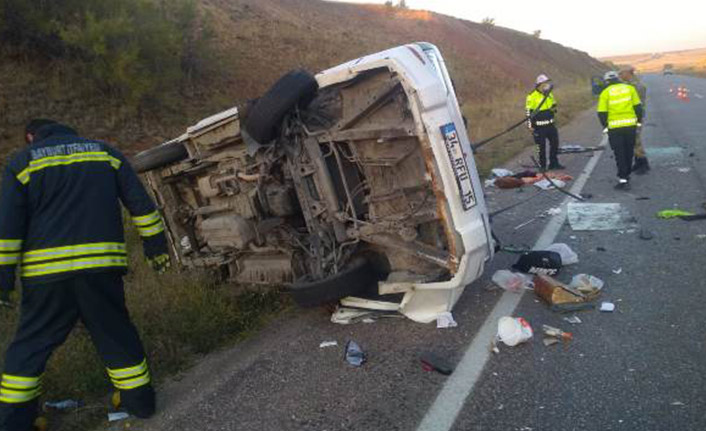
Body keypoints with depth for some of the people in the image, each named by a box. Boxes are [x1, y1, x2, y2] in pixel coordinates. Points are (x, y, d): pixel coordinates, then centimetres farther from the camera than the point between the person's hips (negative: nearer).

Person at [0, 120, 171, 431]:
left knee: (31, 344, 13)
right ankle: (139, 400, 21)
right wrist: (156, 246, 12)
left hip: (46, 270, -1)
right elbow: (140, 203, 8)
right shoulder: (104, 151, 13)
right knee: (115, 334, 13)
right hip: (101, 265, 1)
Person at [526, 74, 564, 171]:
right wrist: (530, 126, -13)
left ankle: (554, 163, 21)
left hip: (550, 124, 6)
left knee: (555, 143, 9)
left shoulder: (549, 94, 9)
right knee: (541, 146, 2)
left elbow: (554, 105, 23)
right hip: (539, 126, -6)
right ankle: (542, 165, 14)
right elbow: (529, 112, -10)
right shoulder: (532, 96, -11)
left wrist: (554, 108, -1)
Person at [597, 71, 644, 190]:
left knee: (620, 153, 2)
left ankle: (623, 179, -3)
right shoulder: (630, 88, 6)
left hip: (615, 127, -3)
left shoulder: (605, 93, -2)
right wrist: (639, 121, 12)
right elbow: (638, 106, 4)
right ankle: (626, 175, 29)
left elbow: (602, 112, -6)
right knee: (629, 152, 17)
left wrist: (605, 126, 4)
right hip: (630, 124, 3)